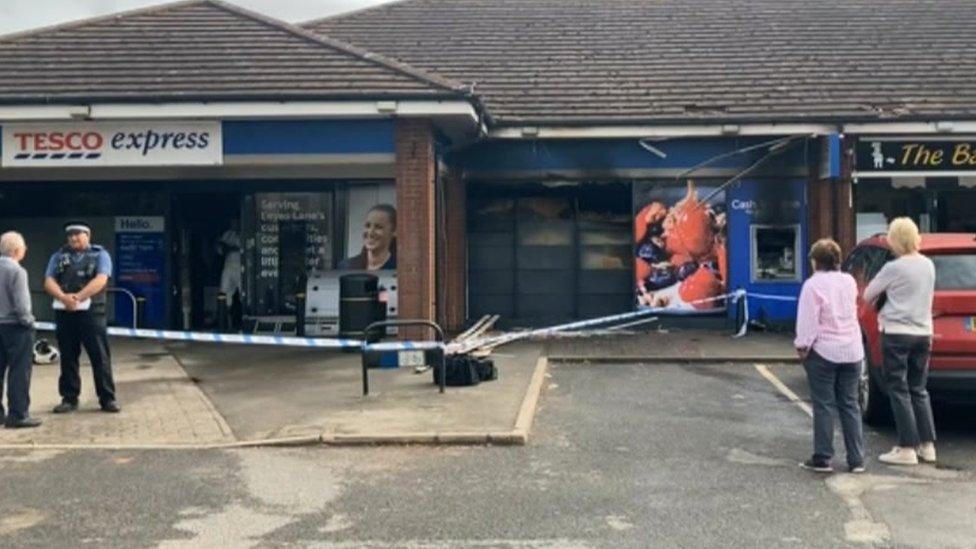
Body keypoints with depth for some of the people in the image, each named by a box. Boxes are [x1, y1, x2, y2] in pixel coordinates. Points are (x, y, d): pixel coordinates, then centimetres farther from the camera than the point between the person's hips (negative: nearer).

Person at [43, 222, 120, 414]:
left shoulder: (100, 255, 3)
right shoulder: (59, 256, 13)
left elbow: (100, 280, -12)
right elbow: (49, 282, 2)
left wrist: (78, 297, -21)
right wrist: (64, 297, -18)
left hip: (91, 312, -3)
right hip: (64, 313, 3)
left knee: (100, 357, -2)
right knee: (67, 358, 8)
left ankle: (107, 398, 3)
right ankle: (69, 399, 16)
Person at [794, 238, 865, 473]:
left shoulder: (813, 284, -12)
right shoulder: (849, 281, 8)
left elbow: (808, 320, -14)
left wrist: (802, 346, -5)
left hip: (823, 352, -5)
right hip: (852, 351, 6)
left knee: (824, 406, 0)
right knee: (850, 405, 10)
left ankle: (822, 459, 4)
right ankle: (856, 460, 11)